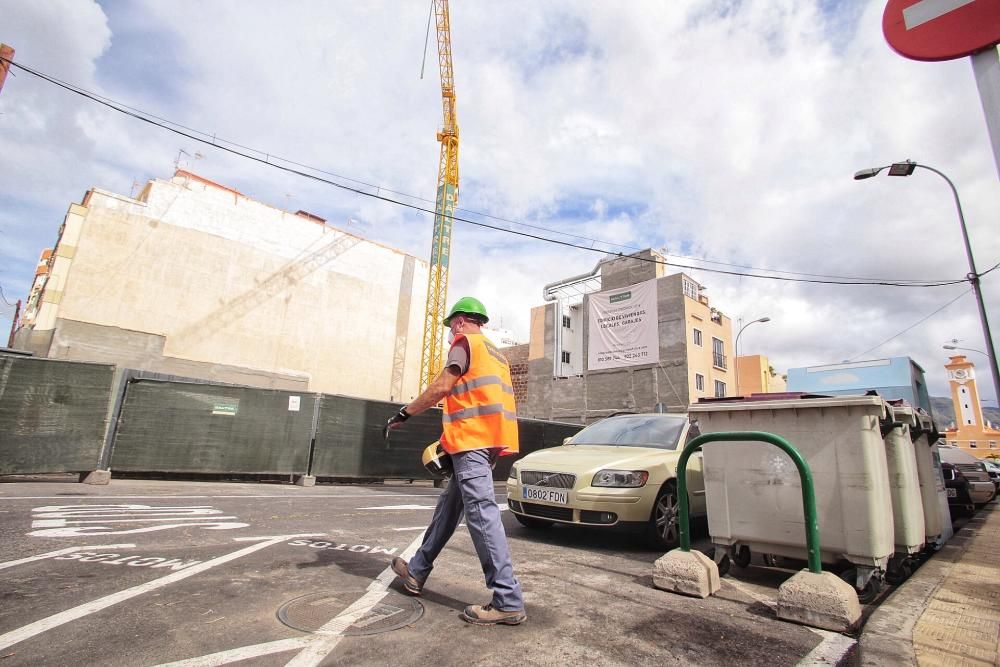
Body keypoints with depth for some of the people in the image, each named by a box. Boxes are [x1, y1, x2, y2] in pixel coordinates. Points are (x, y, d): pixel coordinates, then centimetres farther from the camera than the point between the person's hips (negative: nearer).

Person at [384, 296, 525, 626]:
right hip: (490, 439, 10)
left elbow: (442, 386, -11)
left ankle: (508, 601, -9)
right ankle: (417, 571, 30)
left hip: (472, 439, -10)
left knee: (481, 514, -11)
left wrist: (404, 413, -1)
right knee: (450, 505, 17)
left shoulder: (465, 342, 0)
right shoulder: (494, 352, 27)